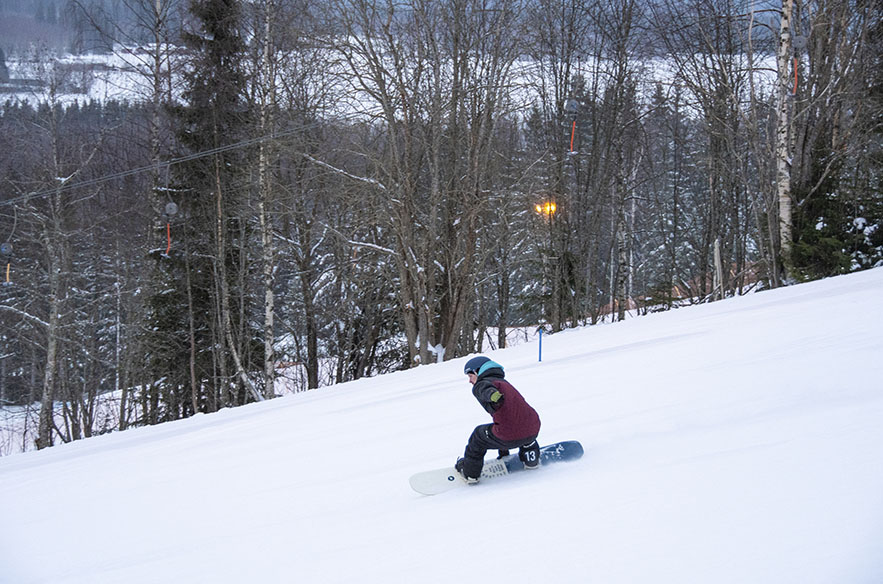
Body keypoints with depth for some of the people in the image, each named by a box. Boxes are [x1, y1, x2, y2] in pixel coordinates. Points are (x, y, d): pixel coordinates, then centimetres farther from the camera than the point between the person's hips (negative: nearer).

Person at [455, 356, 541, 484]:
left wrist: (493, 395, -49)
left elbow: (486, 388, -23)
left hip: (509, 437, -6)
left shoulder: (480, 385, 5)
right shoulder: (505, 383, 31)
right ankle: (531, 460, 50)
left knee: (478, 436, 23)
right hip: (533, 432, 6)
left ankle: (470, 473, 33)